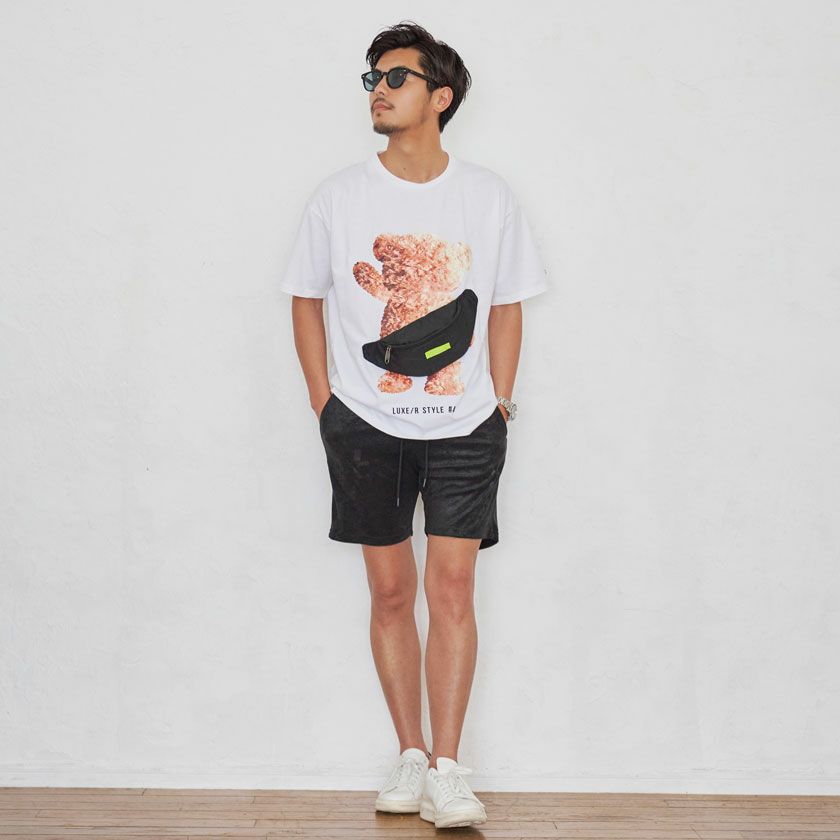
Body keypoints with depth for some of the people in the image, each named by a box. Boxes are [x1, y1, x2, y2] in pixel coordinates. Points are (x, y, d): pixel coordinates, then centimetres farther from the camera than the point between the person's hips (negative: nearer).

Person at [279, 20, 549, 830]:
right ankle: (409, 758, 17)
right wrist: (324, 403, 2)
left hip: (464, 428, -1)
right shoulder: (338, 195, 0)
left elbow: (507, 305, 8)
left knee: (452, 590, -6)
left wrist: (499, 404, 2)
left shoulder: (489, 197, 0)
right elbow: (306, 299, 8)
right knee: (391, 591, 6)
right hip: (366, 427, 1)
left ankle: (447, 772, -3)